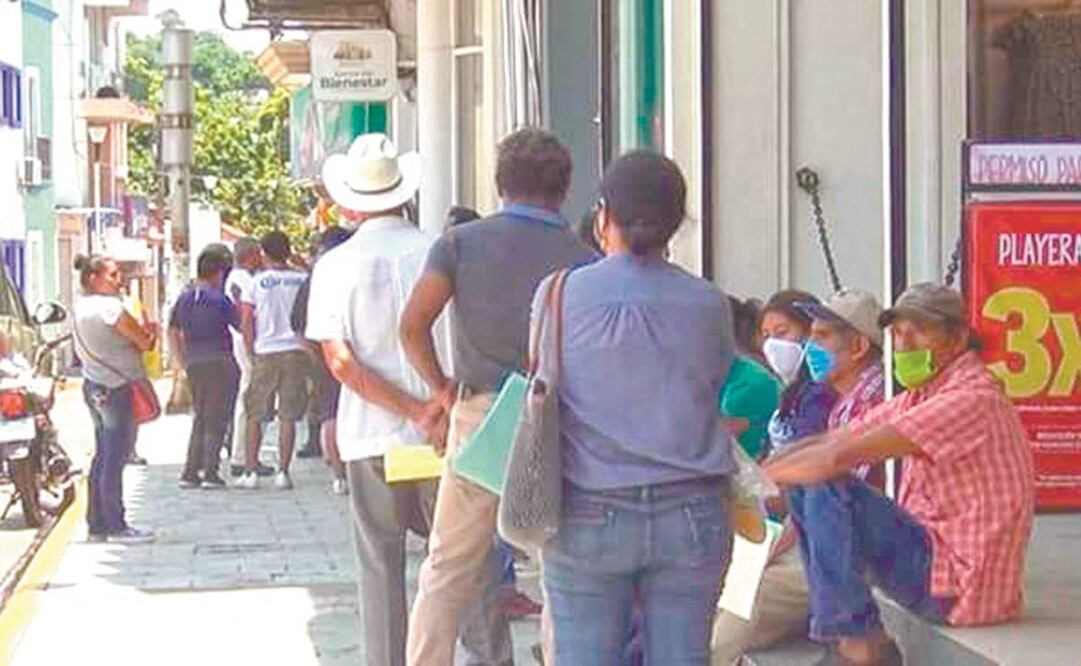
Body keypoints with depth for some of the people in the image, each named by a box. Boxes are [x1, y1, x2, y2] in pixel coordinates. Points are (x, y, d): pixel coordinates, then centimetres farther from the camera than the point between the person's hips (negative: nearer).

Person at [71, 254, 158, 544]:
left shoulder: (81, 306, 10)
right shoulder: (111, 307, -18)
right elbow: (145, 343, -14)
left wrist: (143, 333, 4)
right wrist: (151, 333, 9)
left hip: (94, 387, 9)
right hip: (118, 389, -9)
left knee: (102, 456, 14)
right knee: (115, 460, -4)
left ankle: (97, 524, 18)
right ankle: (117, 526, -1)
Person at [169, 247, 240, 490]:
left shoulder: (184, 298, 8)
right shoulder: (219, 299, -10)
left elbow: (173, 332, 11)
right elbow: (241, 325, -7)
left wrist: (184, 361, 16)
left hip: (194, 364, 6)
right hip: (219, 362, -6)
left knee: (199, 419, 15)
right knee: (216, 421, 0)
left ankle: (190, 472, 11)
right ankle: (210, 473, -3)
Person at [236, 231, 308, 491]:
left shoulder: (258, 282, -2)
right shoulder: (302, 280, 1)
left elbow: (246, 322, -2)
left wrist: (251, 352, 8)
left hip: (266, 353, -1)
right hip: (296, 352, 1)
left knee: (254, 414, 10)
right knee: (288, 416, 3)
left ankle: (251, 471, 8)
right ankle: (283, 472, 0)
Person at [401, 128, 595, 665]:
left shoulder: (460, 243, 4)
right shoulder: (581, 260, 2)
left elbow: (413, 325, -7)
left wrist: (441, 387, 5)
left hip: (479, 416, 1)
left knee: (447, 571, 9)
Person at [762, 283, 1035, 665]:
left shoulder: (972, 398, -20)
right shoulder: (920, 396, 13)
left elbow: (837, 458, -23)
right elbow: (828, 443, 10)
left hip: (958, 586, -10)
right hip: (930, 555, 10)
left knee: (827, 490, -21)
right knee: (805, 488, 9)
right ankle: (838, 634, 9)